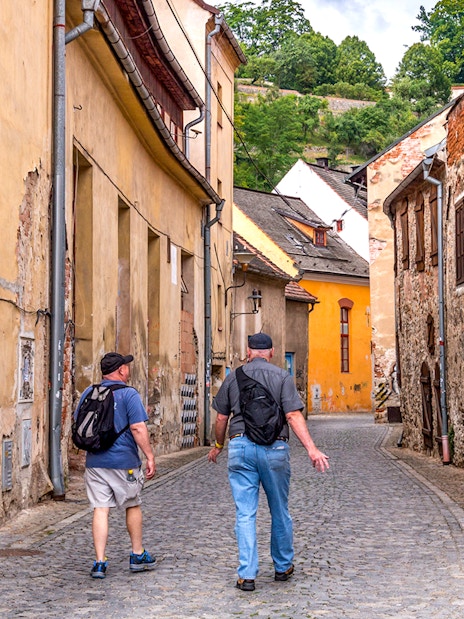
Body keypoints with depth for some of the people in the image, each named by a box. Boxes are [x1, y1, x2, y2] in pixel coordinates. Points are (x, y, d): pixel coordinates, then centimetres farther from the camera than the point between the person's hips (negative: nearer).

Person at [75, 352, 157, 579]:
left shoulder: (89, 393, 7)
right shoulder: (129, 394, -9)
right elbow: (138, 428, -16)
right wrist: (150, 457, -12)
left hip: (95, 461, 4)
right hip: (124, 461, -3)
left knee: (100, 509, 3)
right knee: (133, 506, 14)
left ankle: (99, 562, -2)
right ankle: (138, 556, 25)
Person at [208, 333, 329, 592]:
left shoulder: (233, 378, 8)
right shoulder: (282, 376, 0)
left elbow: (221, 418, 12)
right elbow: (293, 416, -10)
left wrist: (219, 445, 28)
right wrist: (312, 449, -14)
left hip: (240, 446, 1)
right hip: (274, 447, -1)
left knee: (245, 514, 2)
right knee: (280, 511, 14)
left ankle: (247, 575, -1)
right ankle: (283, 567, 27)